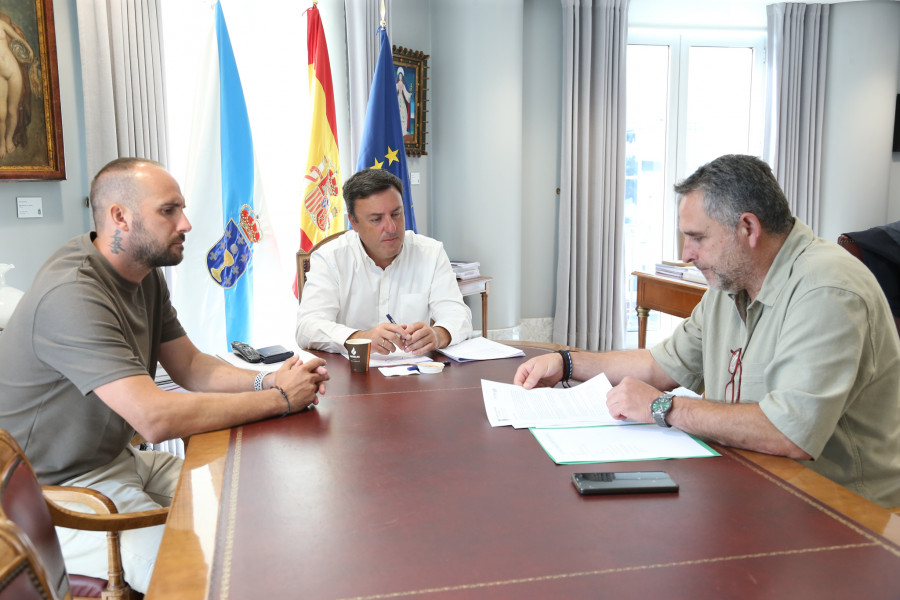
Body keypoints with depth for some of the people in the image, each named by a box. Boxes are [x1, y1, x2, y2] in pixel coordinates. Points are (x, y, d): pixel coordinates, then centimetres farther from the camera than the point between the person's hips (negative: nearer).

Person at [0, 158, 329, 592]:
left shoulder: (146, 275, 4)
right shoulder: (72, 295, -27)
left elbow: (190, 366, 9)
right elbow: (156, 417, -34)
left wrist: (265, 380, -11)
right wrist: (279, 399, -25)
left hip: (117, 458, 9)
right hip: (61, 494, -9)